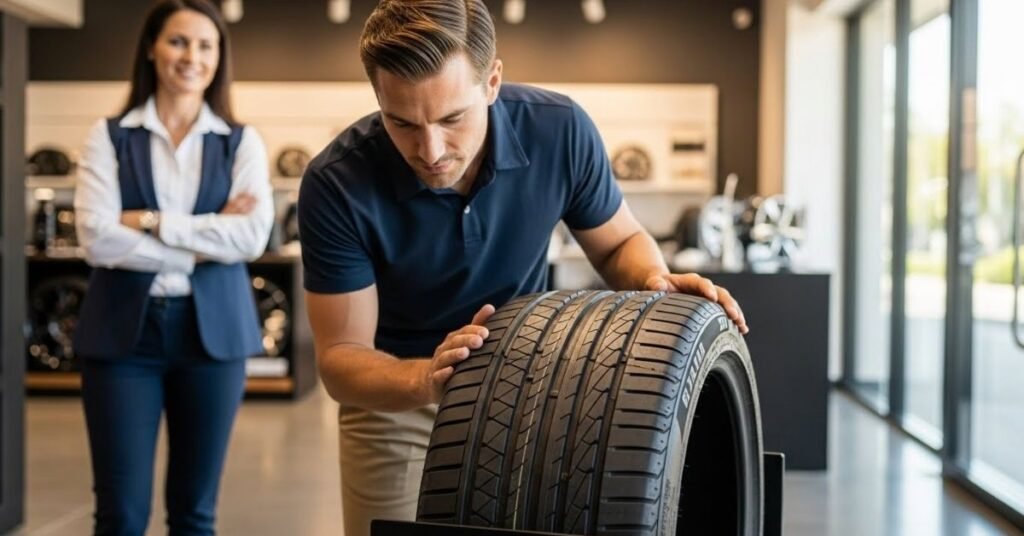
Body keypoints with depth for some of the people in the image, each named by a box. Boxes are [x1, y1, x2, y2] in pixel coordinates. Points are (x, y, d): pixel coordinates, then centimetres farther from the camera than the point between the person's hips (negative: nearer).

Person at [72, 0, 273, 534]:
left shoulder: (241, 142, 7)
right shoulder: (110, 136, 3)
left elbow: (253, 235, -8)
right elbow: (97, 238, -9)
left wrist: (150, 221, -12)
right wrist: (204, 244, -11)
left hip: (212, 330, 1)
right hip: (124, 329, -1)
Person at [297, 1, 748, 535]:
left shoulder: (560, 130, -22)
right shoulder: (338, 184, -27)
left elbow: (618, 242, -4)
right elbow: (340, 356, -23)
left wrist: (655, 280, -26)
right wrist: (424, 378, -43)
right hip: (394, 398, -1)